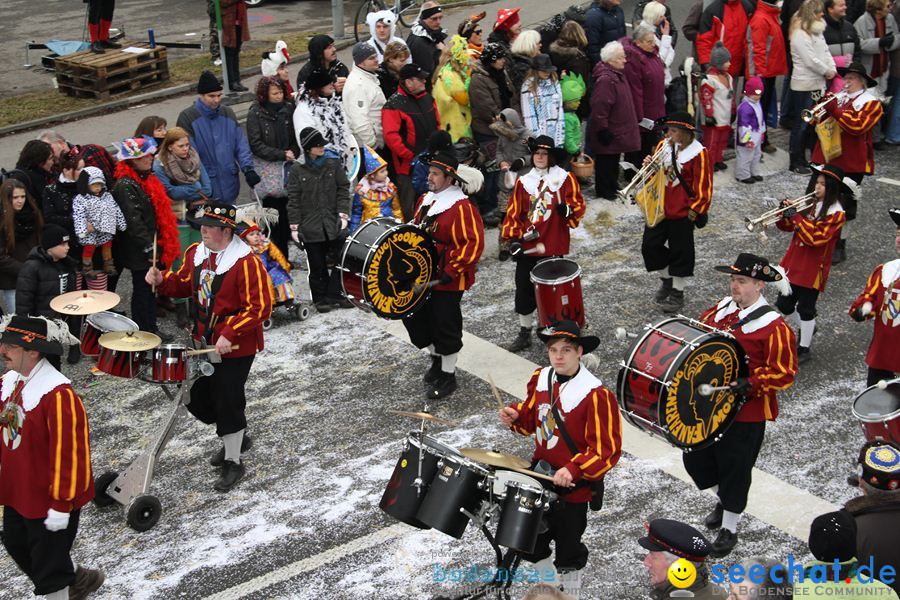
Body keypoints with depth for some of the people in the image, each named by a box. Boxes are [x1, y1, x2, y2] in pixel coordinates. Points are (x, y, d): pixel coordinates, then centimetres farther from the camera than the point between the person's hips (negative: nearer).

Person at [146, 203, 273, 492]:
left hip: (235, 348, -8)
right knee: (197, 398, 15)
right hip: (203, 343, 8)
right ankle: (236, 437, 39)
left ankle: (233, 462, 19)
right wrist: (162, 280, -3)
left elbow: (260, 307, -23)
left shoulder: (246, 262, -22)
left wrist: (230, 334, -29)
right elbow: (184, 283, 18)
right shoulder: (196, 253, 2)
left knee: (227, 401, 0)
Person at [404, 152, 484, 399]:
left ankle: (448, 376, 16)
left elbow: (474, 243, -22)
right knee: (415, 317, 13)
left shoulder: (461, 207, -17)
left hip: (448, 281, -8)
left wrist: (453, 270, -25)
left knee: (445, 327, 0)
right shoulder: (425, 200, 8)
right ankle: (437, 359, 36)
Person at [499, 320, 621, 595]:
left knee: (567, 548, 13)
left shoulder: (596, 395, -25)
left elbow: (607, 450, -24)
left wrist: (574, 470, -35)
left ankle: (571, 592, 39)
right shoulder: (541, 379, -4)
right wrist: (515, 416, -7)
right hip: (540, 475, 7)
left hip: (573, 487, -6)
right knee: (532, 539, 22)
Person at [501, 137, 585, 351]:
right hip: (528, 246, 3)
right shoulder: (524, 182, 7)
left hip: (554, 247, -3)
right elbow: (514, 212, 7)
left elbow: (578, 205, -2)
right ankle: (524, 333, 19)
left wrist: (568, 210, -24)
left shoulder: (566, 179, -2)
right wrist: (513, 238, -2)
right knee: (524, 289, 6)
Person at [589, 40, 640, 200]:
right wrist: (603, 130, -22)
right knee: (606, 162, 4)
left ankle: (612, 188, 33)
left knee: (613, 162, 21)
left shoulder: (618, 75, 8)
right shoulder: (605, 79, -25)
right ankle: (604, 191, 15)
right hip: (608, 133, -10)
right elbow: (599, 107, -26)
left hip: (618, 130, 10)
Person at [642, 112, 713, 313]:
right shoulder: (664, 145, 2)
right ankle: (666, 280, 34)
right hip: (659, 208, 6)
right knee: (650, 245, 12)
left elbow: (703, 185, -12)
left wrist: (695, 210, -12)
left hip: (682, 212, -6)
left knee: (680, 251, 4)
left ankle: (677, 293, 18)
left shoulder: (698, 153, -14)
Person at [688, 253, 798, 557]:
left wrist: (749, 385, -28)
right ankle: (722, 500, 44)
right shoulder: (721, 308, 3)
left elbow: (784, 372, -17)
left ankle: (729, 529, 26)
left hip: (746, 412, -7)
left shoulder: (773, 326, -17)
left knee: (734, 468, 6)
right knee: (695, 458, 16)